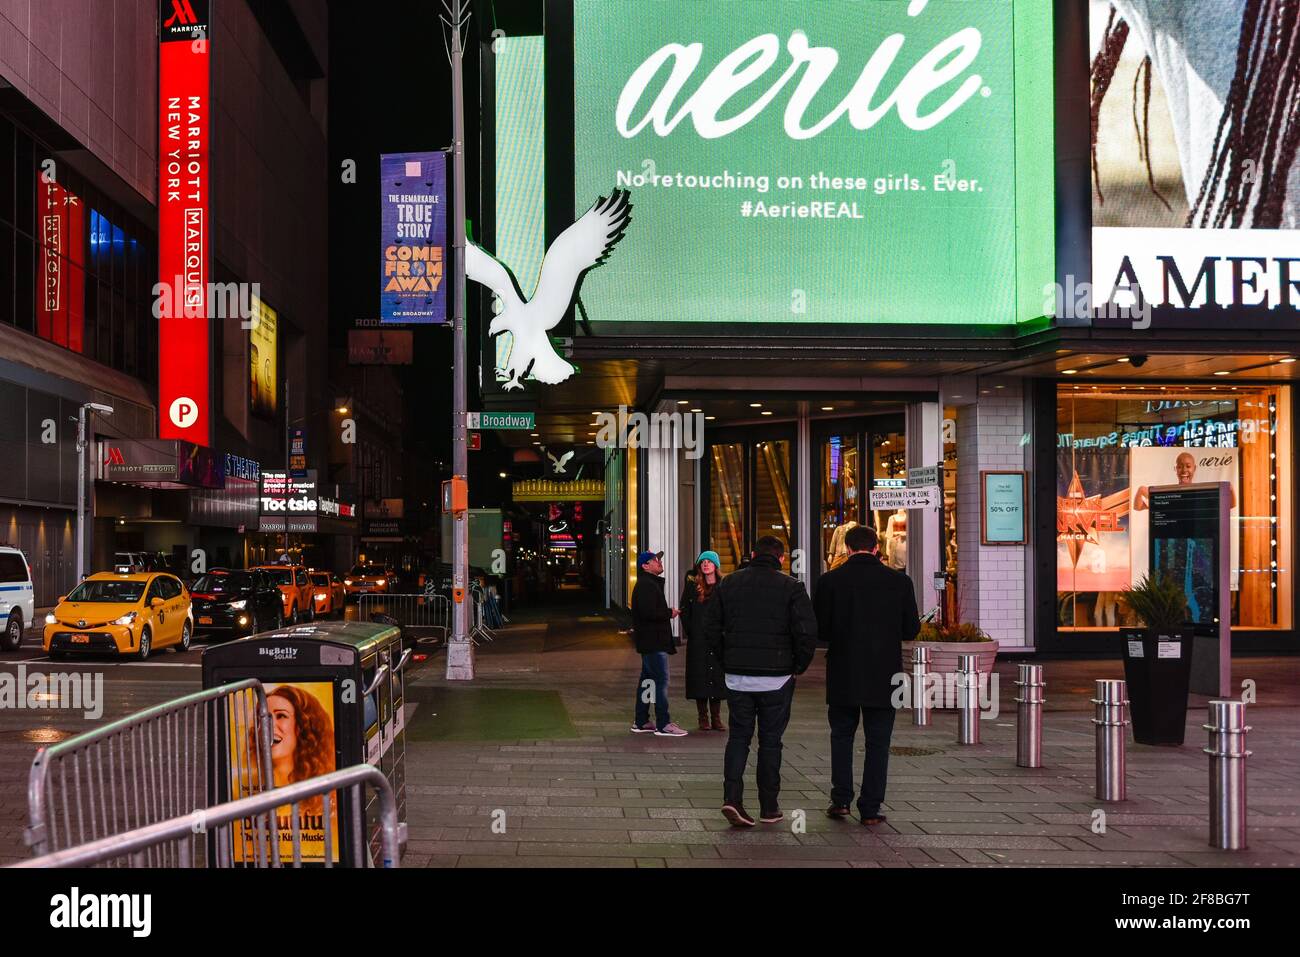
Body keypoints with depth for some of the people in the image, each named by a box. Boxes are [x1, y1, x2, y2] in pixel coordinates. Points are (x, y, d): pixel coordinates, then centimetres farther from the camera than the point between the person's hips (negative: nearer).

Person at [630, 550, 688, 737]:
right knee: (661, 680, -11)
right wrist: (669, 613, -12)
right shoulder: (646, 586, -15)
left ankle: (641, 722, 21)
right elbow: (649, 613, -25)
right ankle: (663, 725, -10)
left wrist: (667, 612, 7)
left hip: (649, 642, 11)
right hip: (653, 641, -11)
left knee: (647, 679, 14)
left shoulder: (651, 583, 20)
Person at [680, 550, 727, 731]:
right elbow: (684, 610, 5)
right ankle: (703, 718, 7)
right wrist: (689, 632, -1)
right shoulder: (692, 585, 4)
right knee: (700, 677, 0)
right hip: (698, 640, -1)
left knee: (718, 676, 3)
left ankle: (716, 718, 10)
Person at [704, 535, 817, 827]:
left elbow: (710, 628, 5)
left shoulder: (729, 583, 5)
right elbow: (807, 631, -12)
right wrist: (799, 666, 1)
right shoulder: (791, 587, -4)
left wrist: (726, 661, 12)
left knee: (738, 737, 11)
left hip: (736, 676, 2)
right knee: (770, 740, 9)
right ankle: (769, 808, 14)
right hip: (776, 677, -2)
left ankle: (732, 797, -6)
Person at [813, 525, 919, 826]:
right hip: (883, 677, 0)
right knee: (877, 742, 8)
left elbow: (818, 629, -6)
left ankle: (841, 799, 10)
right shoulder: (899, 582, -4)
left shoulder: (830, 581, -7)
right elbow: (911, 630, 1)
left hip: (843, 676, 0)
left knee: (841, 736, 16)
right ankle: (870, 809, 9)